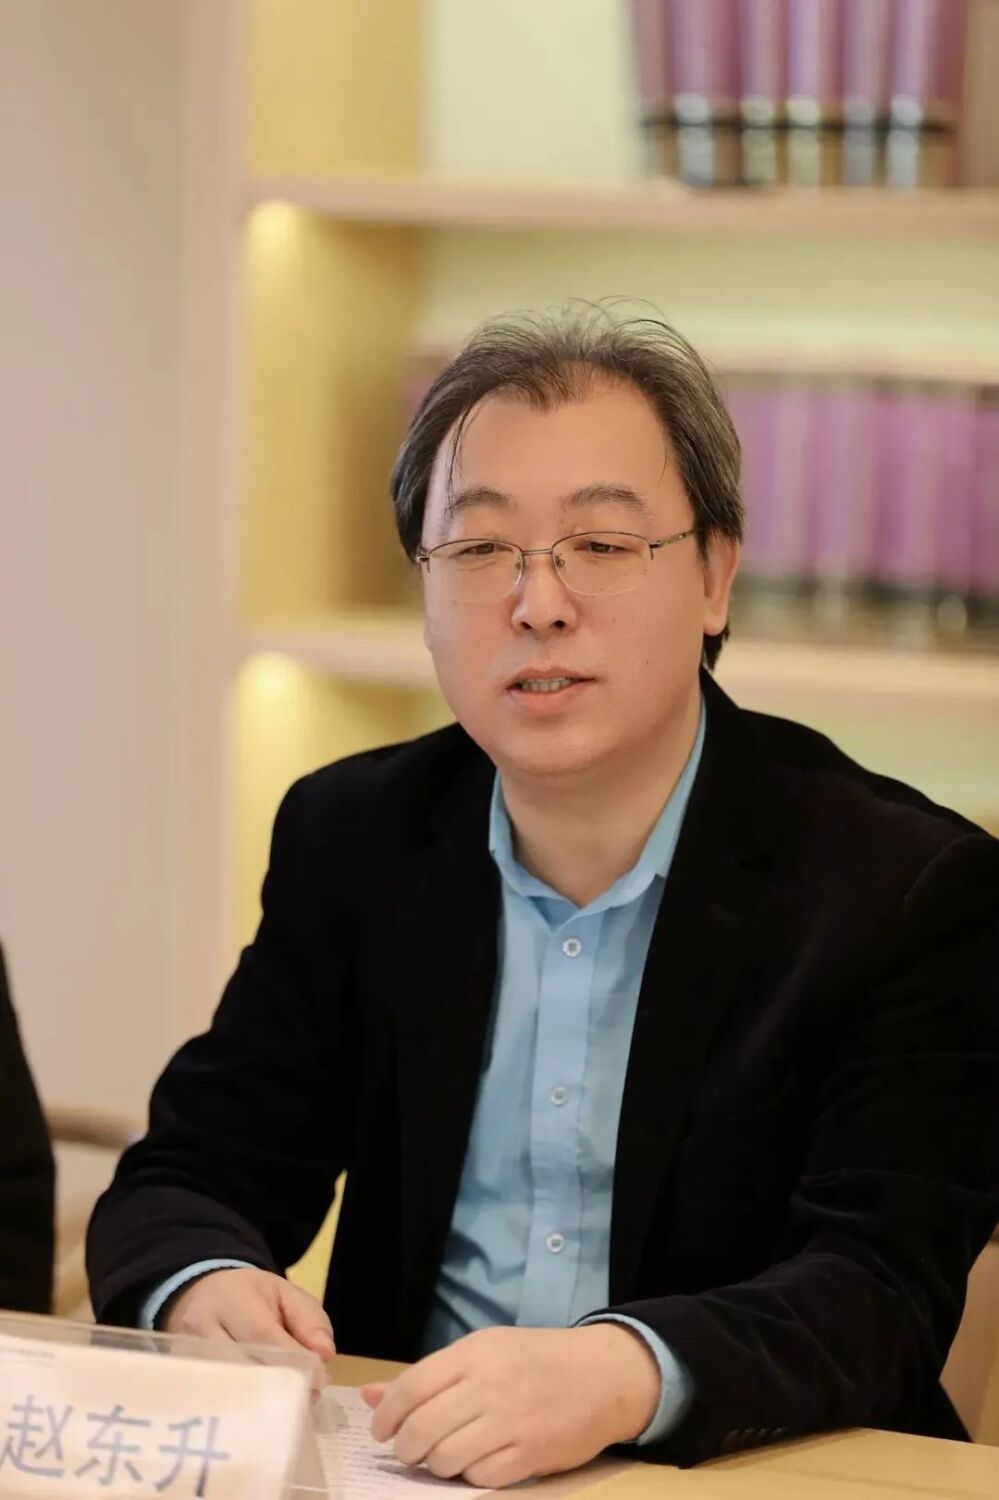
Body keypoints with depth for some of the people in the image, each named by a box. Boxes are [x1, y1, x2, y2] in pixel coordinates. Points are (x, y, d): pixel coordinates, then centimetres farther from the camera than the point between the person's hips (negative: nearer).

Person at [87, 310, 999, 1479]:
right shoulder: (352, 841, 6)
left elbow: (877, 1292, -17)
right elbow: (189, 1173, 6)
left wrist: (625, 1377, -37)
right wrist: (198, 1289, -19)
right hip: (405, 1462, 5)